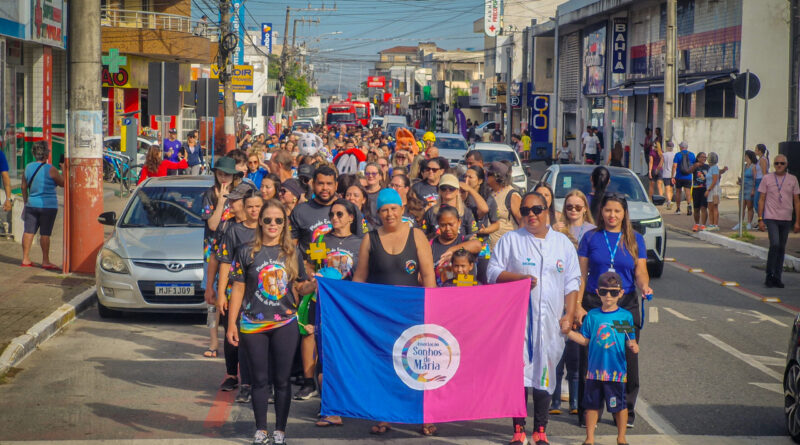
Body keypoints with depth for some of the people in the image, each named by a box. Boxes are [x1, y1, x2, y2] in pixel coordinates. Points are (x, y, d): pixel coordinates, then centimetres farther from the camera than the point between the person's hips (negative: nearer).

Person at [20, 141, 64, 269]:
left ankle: (25, 259, 9)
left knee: (28, 231, 7)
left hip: (32, 204, 5)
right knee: (45, 233, -1)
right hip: (48, 206, -5)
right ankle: (45, 261, 4)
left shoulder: (28, 167, 4)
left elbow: (24, 187, 11)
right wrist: (64, 170, 12)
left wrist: (26, 202, 22)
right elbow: (63, 183, -2)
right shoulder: (50, 169, -12)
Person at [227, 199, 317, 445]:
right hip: (254, 324, -1)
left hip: (285, 323, 1)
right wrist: (232, 324, -1)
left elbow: (298, 288, 9)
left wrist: (316, 283, -13)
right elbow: (238, 289, 2)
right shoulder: (247, 253, 1)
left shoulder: (292, 253, 5)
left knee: (282, 380, 4)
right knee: (260, 379, 6)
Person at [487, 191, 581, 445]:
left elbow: (572, 282, 13)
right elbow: (493, 272, 4)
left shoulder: (563, 243, 12)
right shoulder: (510, 241, 6)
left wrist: (569, 315, 3)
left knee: (545, 373, 3)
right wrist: (519, 278, -13)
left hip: (550, 320, 2)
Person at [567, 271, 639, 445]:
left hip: (616, 370, -2)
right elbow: (585, 340, 9)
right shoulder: (592, 315, 5)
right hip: (595, 369, 2)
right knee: (592, 404, 9)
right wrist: (568, 331, -2)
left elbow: (630, 341, 2)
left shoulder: (625, 316, -1)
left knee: (619, 405, 3)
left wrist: (633, 346, -19)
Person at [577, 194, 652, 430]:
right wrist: (578, 305, -3)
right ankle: (587, 411, 5)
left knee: (626, 357, 0)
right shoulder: (591, 238, 6)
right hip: (594, 303, -1)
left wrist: (644, 286, -18)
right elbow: (582, 274, 5)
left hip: (626, 304, 1)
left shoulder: (635, 239, 9)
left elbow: (640, 272, 5)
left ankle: (625, 410, 12)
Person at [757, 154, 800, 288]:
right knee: (775, 244, -17)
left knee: (781, 248, 7)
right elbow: (761, 200, 4)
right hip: (771, 218, -3)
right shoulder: (767, 178, 2)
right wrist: (760, 219, -2)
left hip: (786, 219, 3)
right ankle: (770, 275, -7)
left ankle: (777, 277, 15)